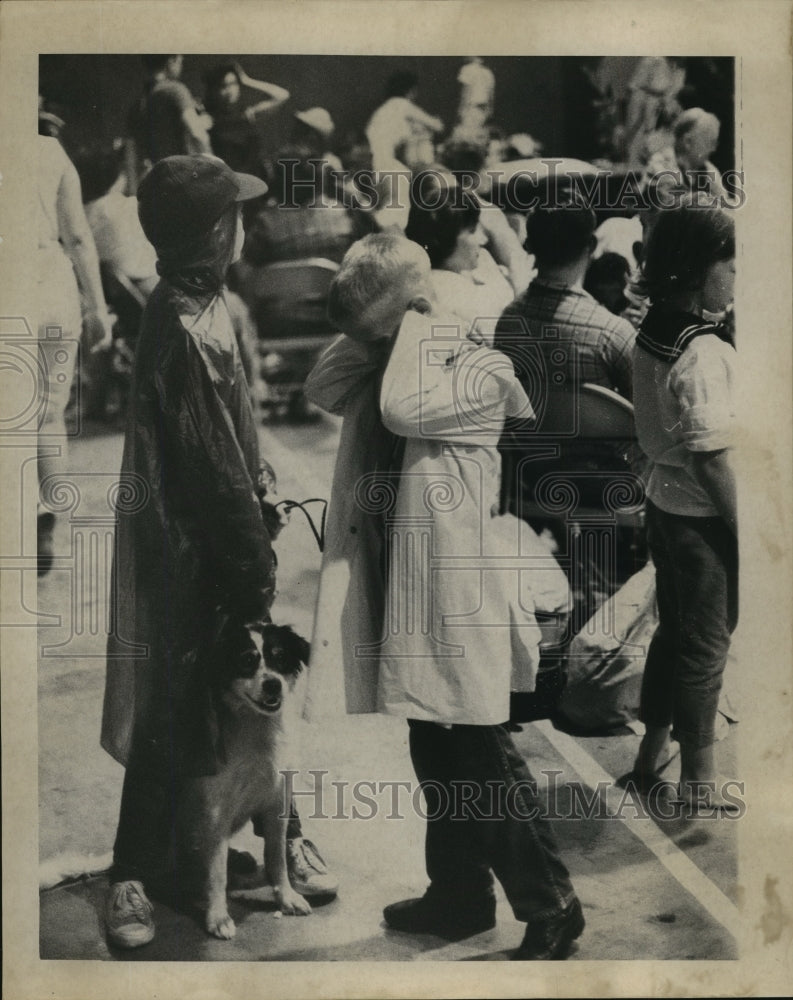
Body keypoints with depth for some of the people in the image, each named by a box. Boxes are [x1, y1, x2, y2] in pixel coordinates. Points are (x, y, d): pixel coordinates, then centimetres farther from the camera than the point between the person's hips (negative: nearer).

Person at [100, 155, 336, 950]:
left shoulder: (194, 306, 6)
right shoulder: (186, 331, -23)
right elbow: (214, 467, -22)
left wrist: (260, 505, 11)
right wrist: (254, 567, -15)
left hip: (214, 537, 9)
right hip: (191, 551, -9)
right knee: (173, 711, 1)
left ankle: (279, 834, 33)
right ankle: (135, 876, 15)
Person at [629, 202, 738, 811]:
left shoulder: (652, 335, 2)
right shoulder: (704, 352, -24)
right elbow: (711, 459, -23)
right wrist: (748, 531, -16)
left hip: (664, 502, 8)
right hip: (704, 517, -8)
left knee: (673, 630, 20)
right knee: (707, 643, 6)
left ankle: (652, 753, 33)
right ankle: (700, 780, 20)